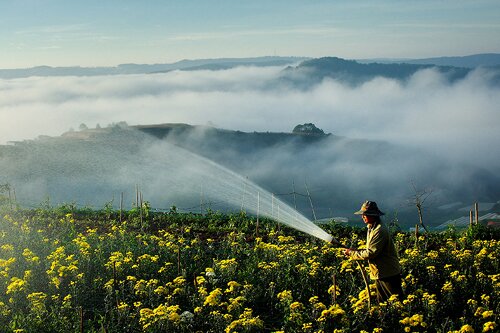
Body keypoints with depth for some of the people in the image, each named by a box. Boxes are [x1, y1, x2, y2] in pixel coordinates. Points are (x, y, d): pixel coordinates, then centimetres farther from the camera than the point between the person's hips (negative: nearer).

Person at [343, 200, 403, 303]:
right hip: (380, 274, 10)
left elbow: (370, 253, -24)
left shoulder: (379, 231, -21)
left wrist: (352, 253, -14)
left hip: (389, 274, -10)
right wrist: (356, 250, 3)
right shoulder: (372, 228, 12)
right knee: (382, 302, 14)